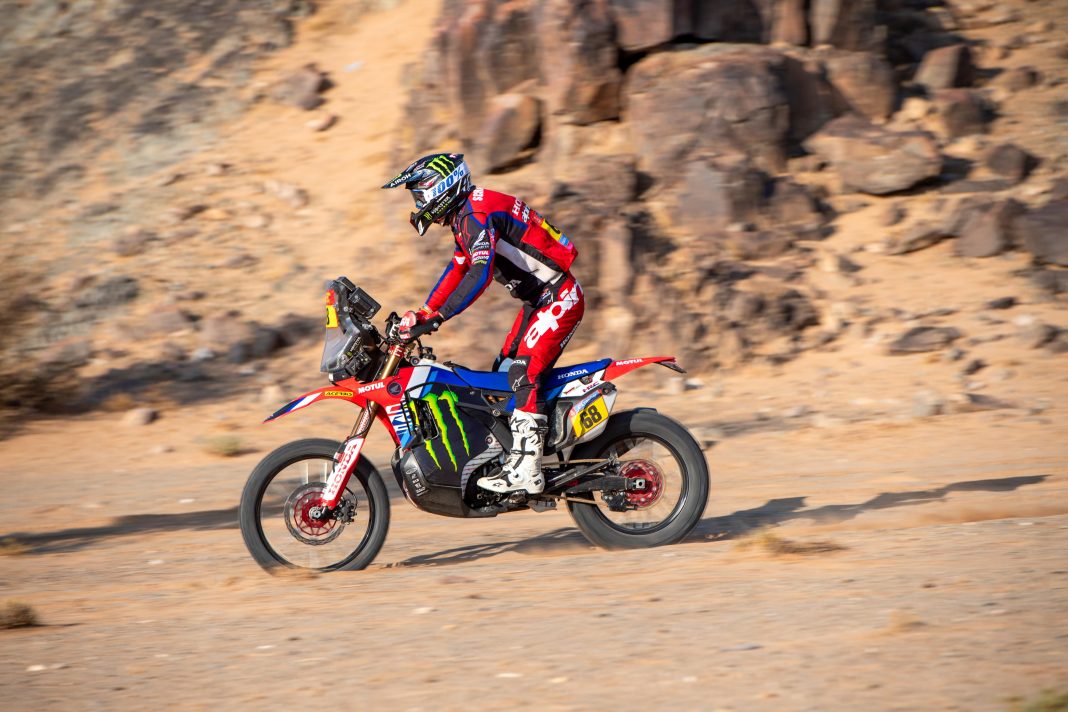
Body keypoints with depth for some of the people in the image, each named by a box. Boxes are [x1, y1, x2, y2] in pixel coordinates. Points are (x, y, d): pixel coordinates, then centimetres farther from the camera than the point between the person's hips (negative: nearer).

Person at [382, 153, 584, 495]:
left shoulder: (477, 214, -19)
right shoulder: (464, 216, 14)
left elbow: (481, 273, -32)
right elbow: (458, 270, 23)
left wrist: (436, 317, -36)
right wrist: (423, 312, 14)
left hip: (559, 298, -11)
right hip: (539, 299, 11)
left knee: (523, 372, -21)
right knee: (504, 372, 12)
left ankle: (526, 469, -26)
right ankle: (511, 451, 17)